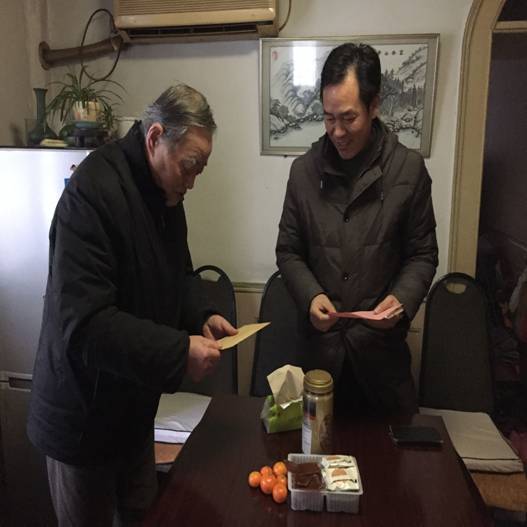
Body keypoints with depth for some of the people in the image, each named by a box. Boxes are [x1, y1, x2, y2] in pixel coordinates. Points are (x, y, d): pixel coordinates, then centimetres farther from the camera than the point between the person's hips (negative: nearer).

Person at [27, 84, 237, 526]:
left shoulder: (165, 191, 2)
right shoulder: (93, 191, -27)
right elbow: (82, 324, -32)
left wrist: (202, 316, -4)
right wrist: (179, 351, -32)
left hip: (133, 405, 7)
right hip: (83, 414, -7)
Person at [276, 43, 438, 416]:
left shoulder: (409, 169, -5)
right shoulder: (304, 170, 0)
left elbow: (423, 254, 3)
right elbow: (288, 252, 6)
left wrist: (402, 298, -15)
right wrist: (311, 296, -10)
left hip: (382, 343, -1)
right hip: (321, 343, 1)